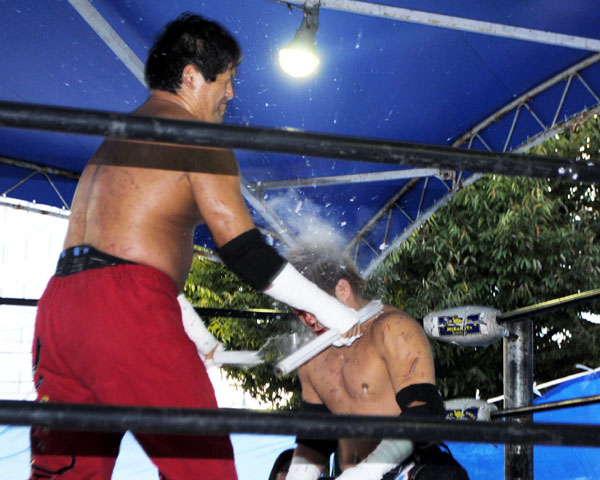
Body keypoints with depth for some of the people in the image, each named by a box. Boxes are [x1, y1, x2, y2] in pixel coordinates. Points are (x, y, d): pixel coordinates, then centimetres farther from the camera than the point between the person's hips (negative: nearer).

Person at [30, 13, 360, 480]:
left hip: (60, 299, 9)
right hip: (126, 306, -8)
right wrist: (337, 314, 2)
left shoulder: (116, 136, 28)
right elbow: (244, 250, -6)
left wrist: (201, 340, 39)